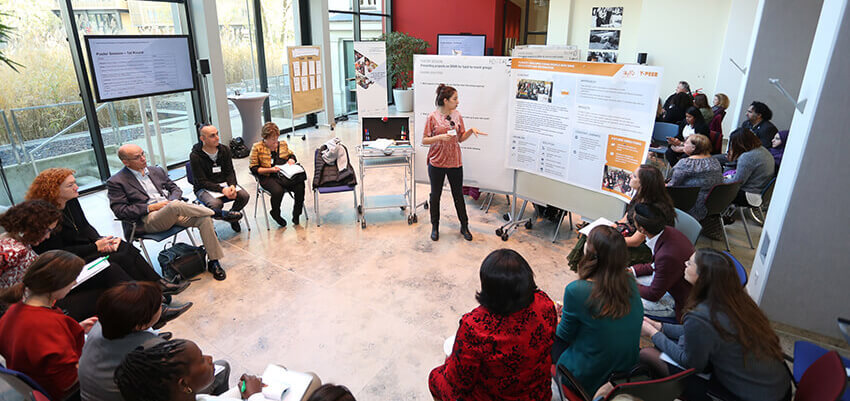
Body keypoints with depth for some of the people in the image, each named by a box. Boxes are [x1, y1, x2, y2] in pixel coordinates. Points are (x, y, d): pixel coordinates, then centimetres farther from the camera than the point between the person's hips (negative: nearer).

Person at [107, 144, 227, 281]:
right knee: (176, 206, -38)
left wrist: (171, 200, -2)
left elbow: (175, 189, 22)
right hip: (148, 220, -5)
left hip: (174, 212, 5)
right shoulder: (115, 182, 4)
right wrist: (151, 207, -12)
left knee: (204, 219, -22)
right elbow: (119, 211, -5)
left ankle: (213, 262, -17)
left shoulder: (157, 171, 20)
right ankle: (216, 212, -15)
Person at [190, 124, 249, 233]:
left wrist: (232, 186, -21)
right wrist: (222, 190, -29)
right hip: (204, 188, -5)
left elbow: (230, 172, 1)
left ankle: (232, 215, 5)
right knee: (215, 204, -37)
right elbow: (202, 182, -16)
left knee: (244, 195, -22)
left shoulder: (224, 150, 1)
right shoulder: (195, 156, -14)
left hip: (224, 183, 5)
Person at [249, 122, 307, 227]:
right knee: (278, 190, -34)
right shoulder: (257, 147, 1)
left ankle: (296, 215, -5)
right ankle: (275, 214, -2)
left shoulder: (283, 144, 13)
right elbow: (254, 169, -1)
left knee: (300, 186, -25)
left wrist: (291, 160, 5)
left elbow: (291, 155, 30)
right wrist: (270, 169, -13)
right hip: (268, 178, -3)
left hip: (284, 174, 4)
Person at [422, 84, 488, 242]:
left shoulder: (457, 115, 3)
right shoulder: (432, 117, -9)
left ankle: (464, 226, 25)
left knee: (458, 195, 11)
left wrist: (471, 130, -8)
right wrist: (440, 137, -22)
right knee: (435, 195, 11)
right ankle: (435, 227, 27)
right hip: (436, 163, -3)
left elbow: (461, 138, 9)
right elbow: (424, 140, -7)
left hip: (455, 162, 3)